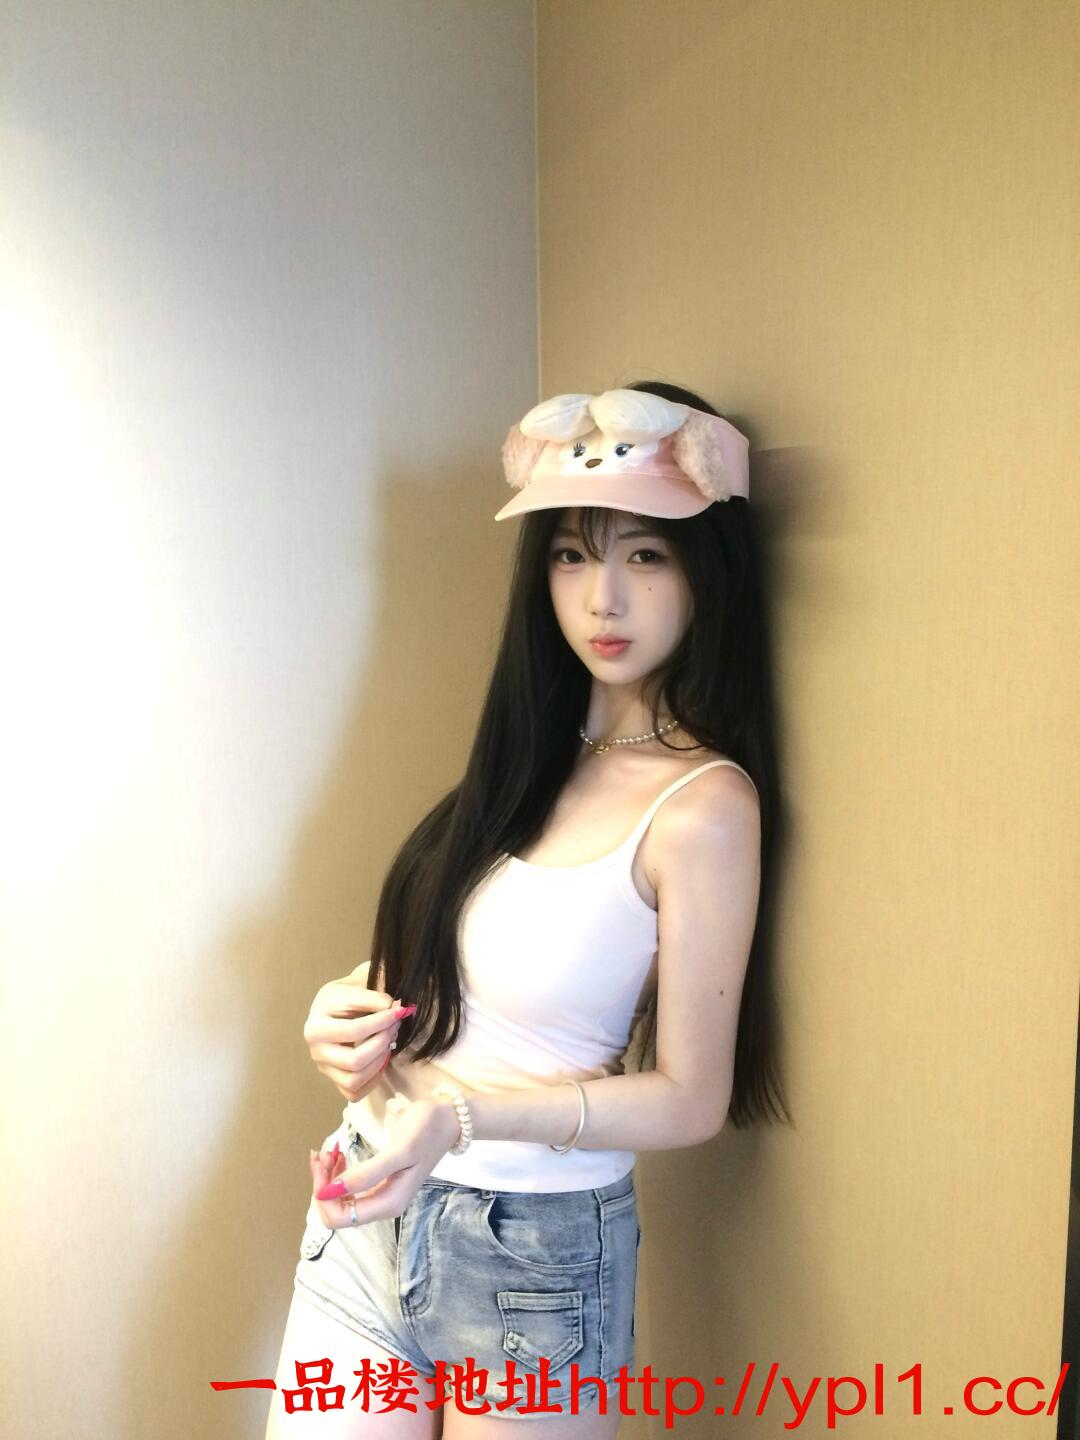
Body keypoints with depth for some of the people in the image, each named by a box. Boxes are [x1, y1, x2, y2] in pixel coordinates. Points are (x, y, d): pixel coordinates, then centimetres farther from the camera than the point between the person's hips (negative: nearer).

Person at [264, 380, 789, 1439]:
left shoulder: (704, 805, -19)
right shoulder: (537, 752, 2)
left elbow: (690, 1098, -15)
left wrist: (462, 1111, -26)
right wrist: (356, 1008, -6)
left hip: (531, 1255, -5)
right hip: (369, 1208, 6)